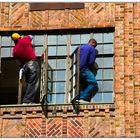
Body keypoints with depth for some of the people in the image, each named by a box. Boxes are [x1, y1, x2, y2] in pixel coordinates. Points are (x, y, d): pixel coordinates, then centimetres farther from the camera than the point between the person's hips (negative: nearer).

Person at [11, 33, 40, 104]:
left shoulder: (14, 50, 10)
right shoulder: (25, 40, 0)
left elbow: (18, 62, 14)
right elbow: (31, 36, 22)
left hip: (24, 66, 5)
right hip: (32, 64, -5)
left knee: (29, 85, 13)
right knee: (33, 84, -8)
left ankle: (26, 100, 7)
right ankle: (27, 100, -17)